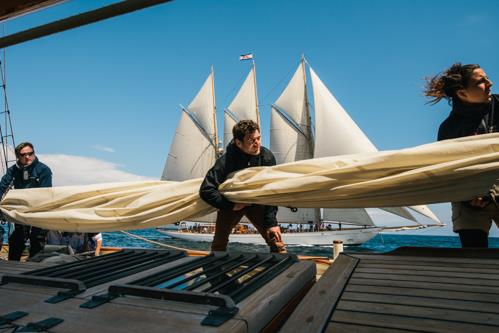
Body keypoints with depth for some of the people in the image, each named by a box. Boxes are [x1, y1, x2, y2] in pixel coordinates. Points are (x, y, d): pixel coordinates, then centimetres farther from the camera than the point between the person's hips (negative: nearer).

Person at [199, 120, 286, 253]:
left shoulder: (267, 157, -23)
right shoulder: (226, 161, -29)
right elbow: (206, 191, -28)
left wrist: (271, 222, -18)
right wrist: (230, 205, -28)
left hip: (256, 202, 1)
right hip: (230, 204, -1)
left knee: (276, 241, -10)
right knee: (219, 245, 8)